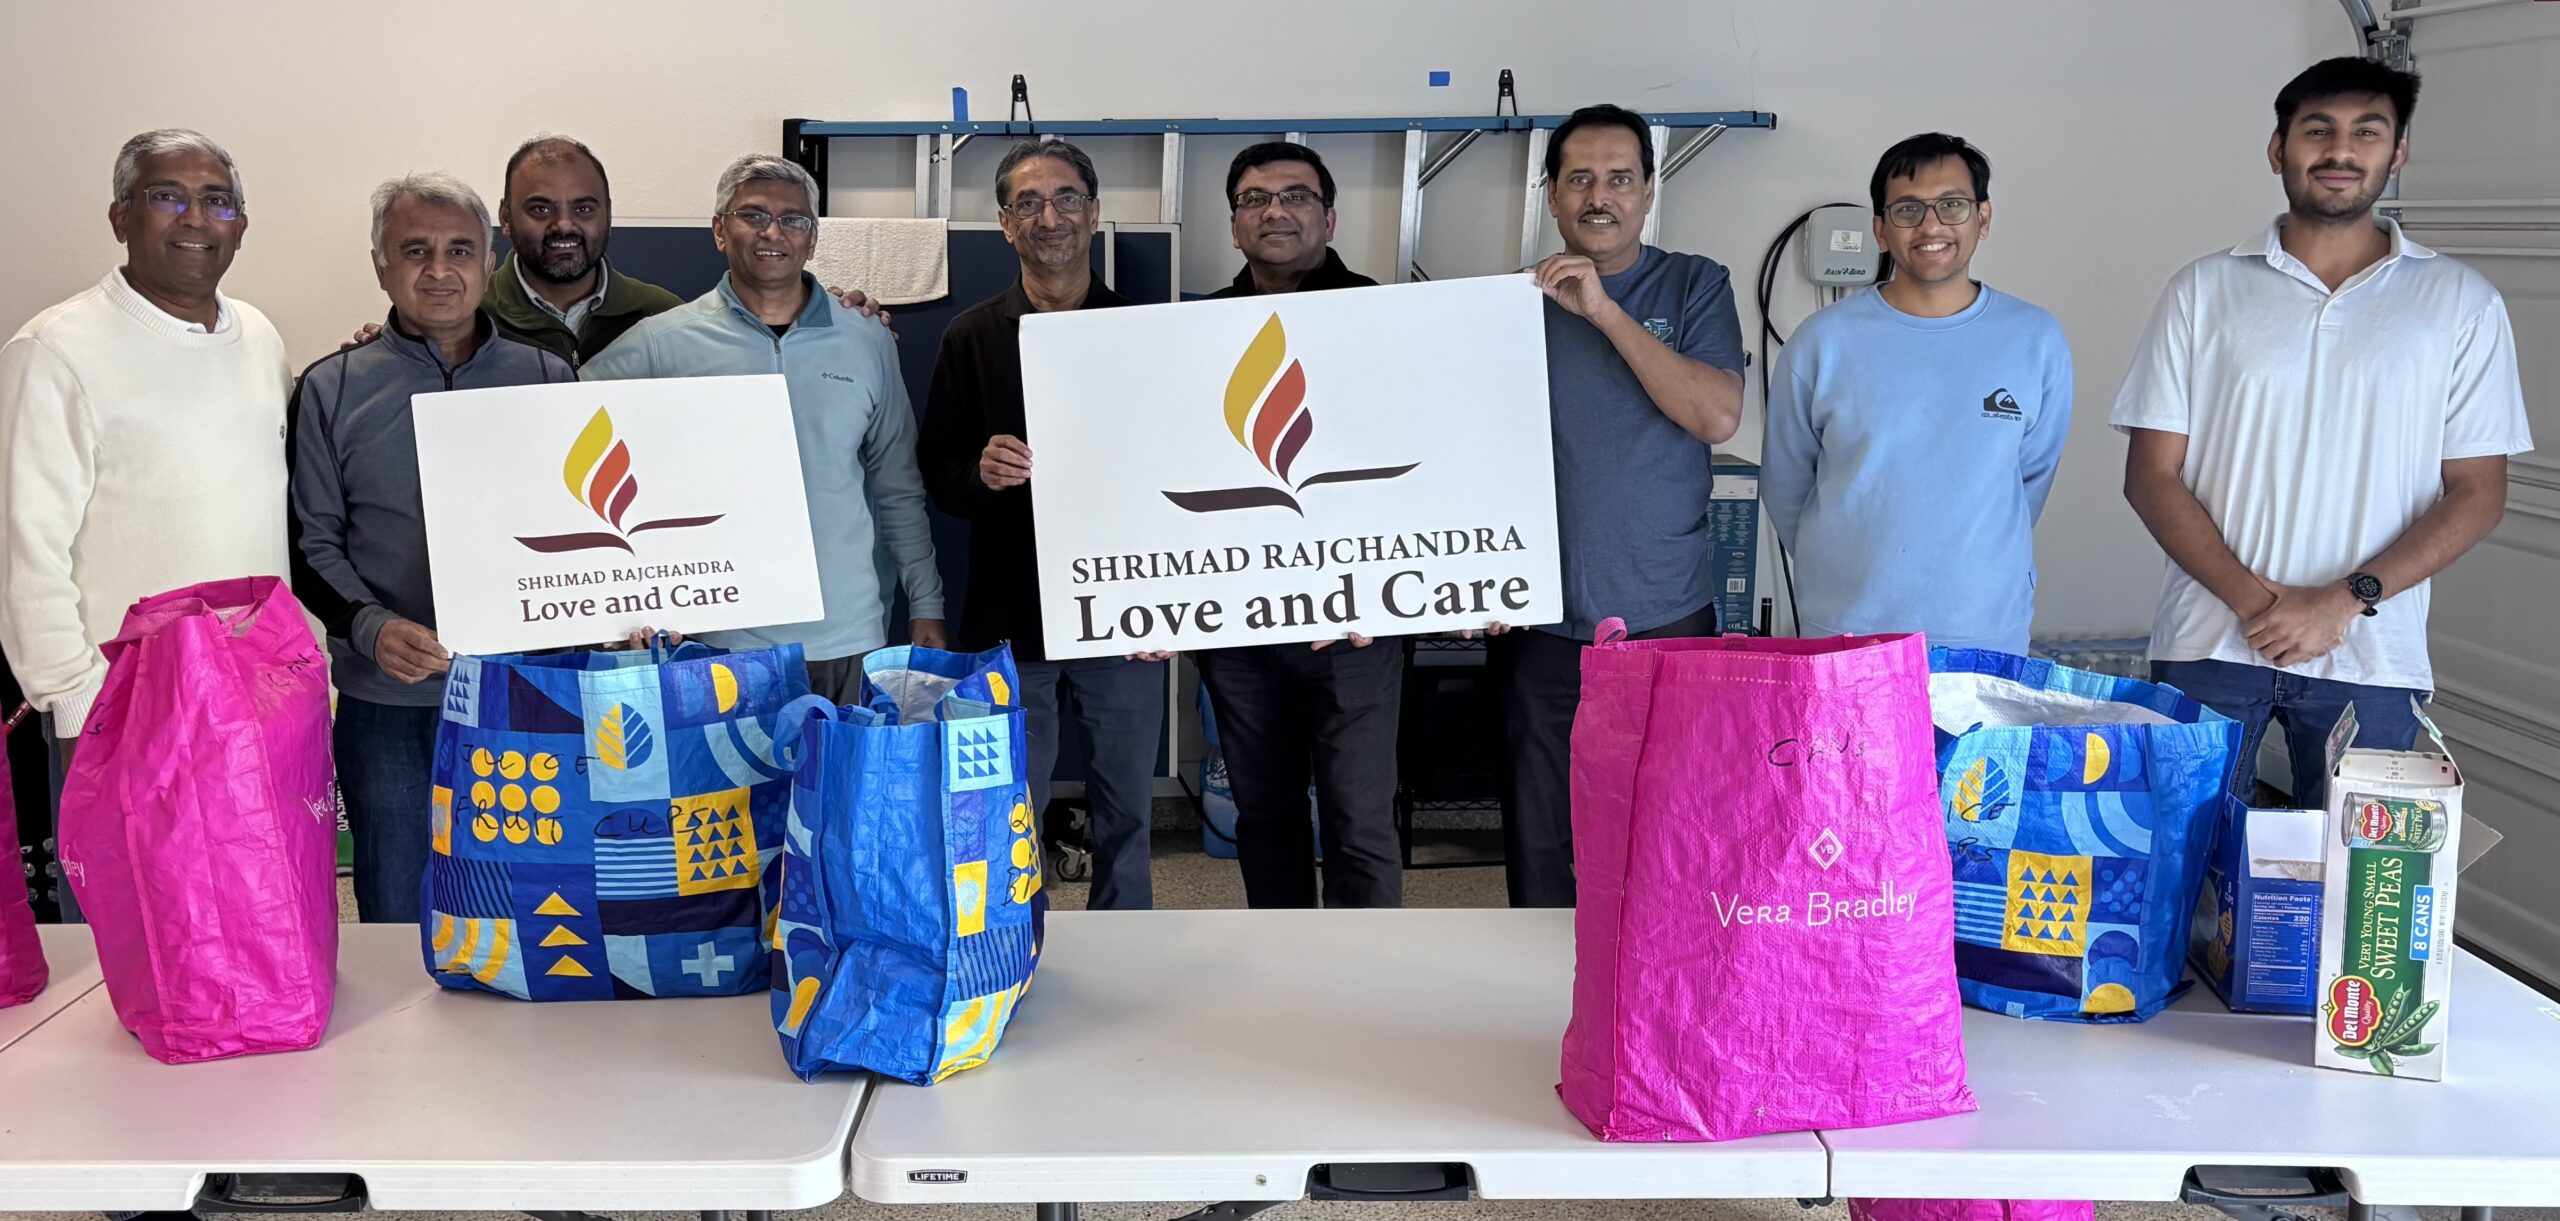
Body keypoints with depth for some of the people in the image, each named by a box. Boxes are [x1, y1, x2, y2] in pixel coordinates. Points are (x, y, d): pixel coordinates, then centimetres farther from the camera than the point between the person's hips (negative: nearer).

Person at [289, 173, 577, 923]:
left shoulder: (548, 380, 6)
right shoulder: (332, 390, 4)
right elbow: (311, 545, 3)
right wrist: (370, 627, -14)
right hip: (389, 701, 0)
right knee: (395, 916, 10)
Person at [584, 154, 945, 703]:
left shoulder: (868, 342, 8)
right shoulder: (664, 342, 0)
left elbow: (898, 489, 12)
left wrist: (926, 605, 9)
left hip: (848, 640, 2)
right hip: (718, 641, -2)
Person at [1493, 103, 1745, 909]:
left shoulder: (1693, 288, 3)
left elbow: (1719, 417, -12)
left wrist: (1605, 311, -16)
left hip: (1667, 615, -1)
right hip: (1541, 621, 1)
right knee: (1537, 835, 7)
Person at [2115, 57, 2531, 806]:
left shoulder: (2461, 303, 6)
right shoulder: (2205, 291, 5)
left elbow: (2477, 492, 3)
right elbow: (2152, 476, 2)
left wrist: (2346, 600, -11)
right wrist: (2249, 597, -12)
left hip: (2369, 660, 0)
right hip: (2208, 649, 0)